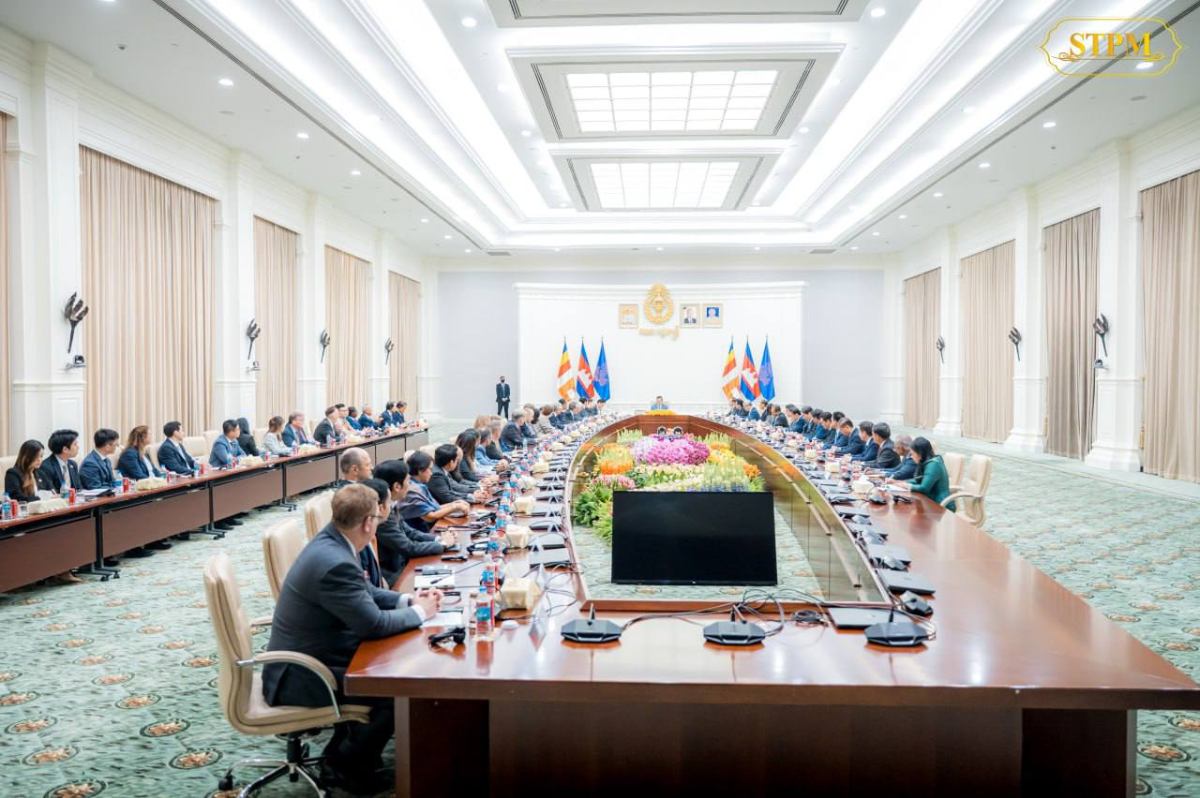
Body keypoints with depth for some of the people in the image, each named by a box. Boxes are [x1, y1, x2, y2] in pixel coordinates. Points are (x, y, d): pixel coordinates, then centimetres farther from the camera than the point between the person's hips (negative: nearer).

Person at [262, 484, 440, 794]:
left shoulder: (330, 542, 0)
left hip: (305, 657, 10)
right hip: (300, 675, -10)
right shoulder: (335, 563, -31)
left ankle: (346, 747, 27)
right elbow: (374, 623, -26)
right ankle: (345, 765, 12)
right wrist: (419, 612, -10)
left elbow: (363, 592, 14)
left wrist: (408, 600, 2)